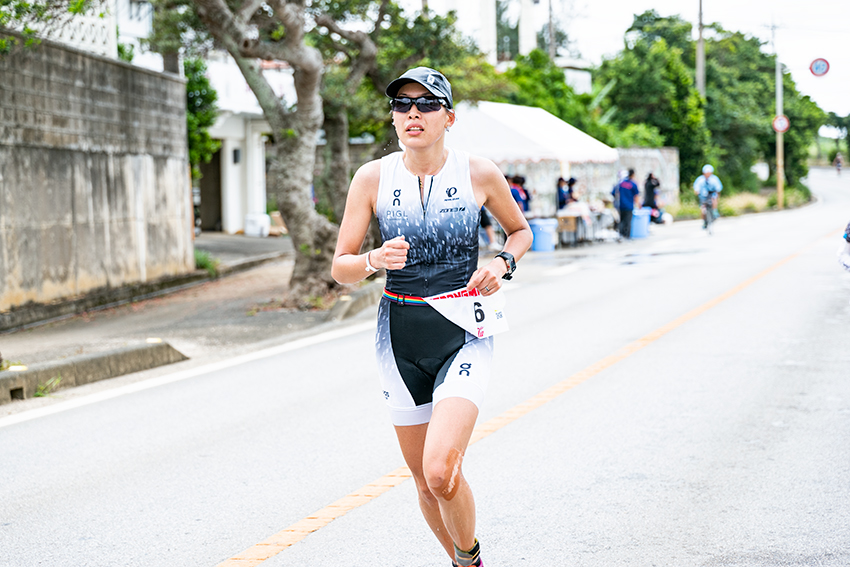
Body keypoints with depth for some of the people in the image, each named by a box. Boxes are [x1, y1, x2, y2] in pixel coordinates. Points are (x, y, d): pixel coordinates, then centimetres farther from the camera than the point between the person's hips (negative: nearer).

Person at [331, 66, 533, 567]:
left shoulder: (480, 173, -5)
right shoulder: (373, 178, -3)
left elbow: (521, 230, 14)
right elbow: (341, 269, 0)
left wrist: (502, 263, -6)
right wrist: (375, 260, -22)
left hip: (466, 334, -2)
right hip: (400, 337, 3)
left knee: (440, 471, -20)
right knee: (426, 482, 11)